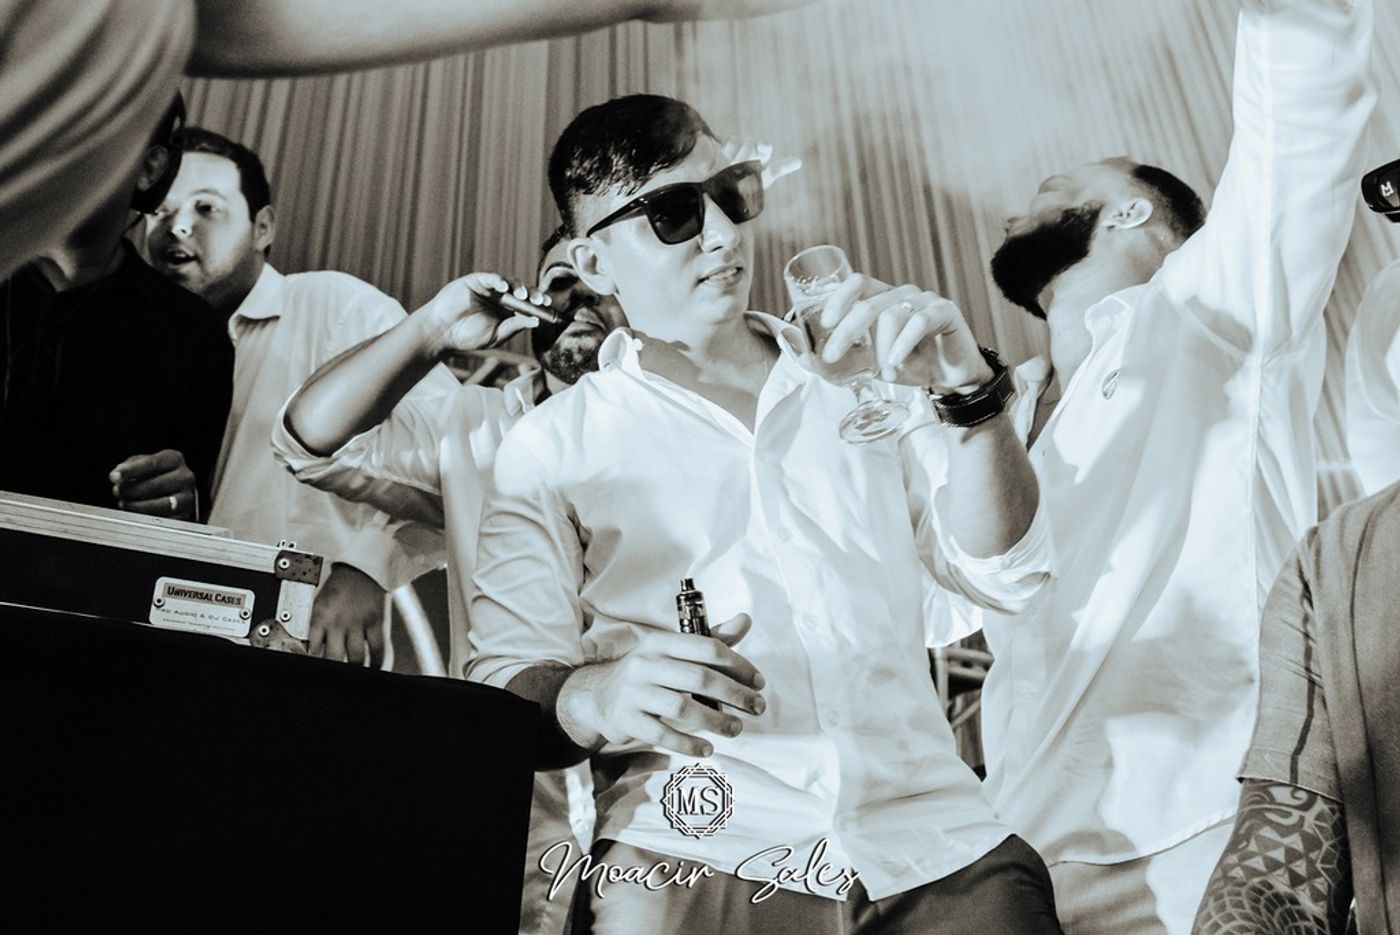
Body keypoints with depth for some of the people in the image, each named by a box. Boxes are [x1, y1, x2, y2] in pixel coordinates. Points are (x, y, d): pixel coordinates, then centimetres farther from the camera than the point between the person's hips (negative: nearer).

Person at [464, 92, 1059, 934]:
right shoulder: (554, 448, 7)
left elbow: (1005, 574, 8)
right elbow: (505, 688, 0)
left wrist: (968, 393, -8)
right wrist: (595, 698, -21)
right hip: (692, 855, -1)